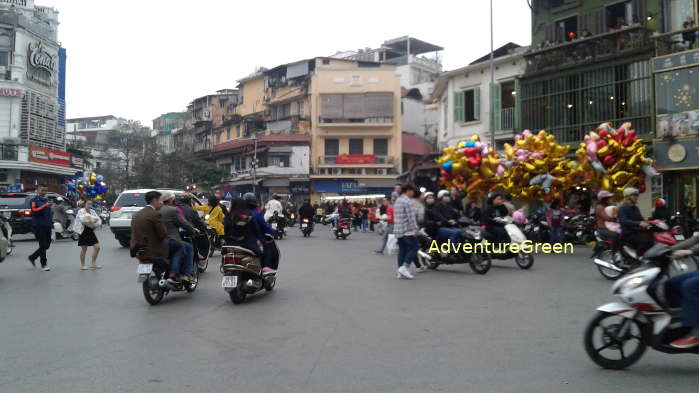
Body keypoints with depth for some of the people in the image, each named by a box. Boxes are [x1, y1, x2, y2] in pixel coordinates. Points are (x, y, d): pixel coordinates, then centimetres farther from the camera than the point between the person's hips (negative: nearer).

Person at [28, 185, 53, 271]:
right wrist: (44, 206, -27)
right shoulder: (34, 200, -2)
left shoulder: (46, 200, 16)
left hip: (47, 226, 6)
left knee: (47, 245, 9)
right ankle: (44, 264, 4)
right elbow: (34, 210, -18)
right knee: (43, 245, -5)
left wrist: (51, 222, 15)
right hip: (38, 226, -6)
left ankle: (32, 257, 29)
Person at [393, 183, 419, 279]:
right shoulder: (407, 201, -11)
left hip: (398, 230, 9)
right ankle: (404, 267, -14)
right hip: (408, 230, -9)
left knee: (402, 250, 9)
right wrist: (415, 228, -19)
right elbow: (411, 216, -18)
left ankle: (401, 272, 7)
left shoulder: (397, 200, 18)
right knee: (414, 248, -5)